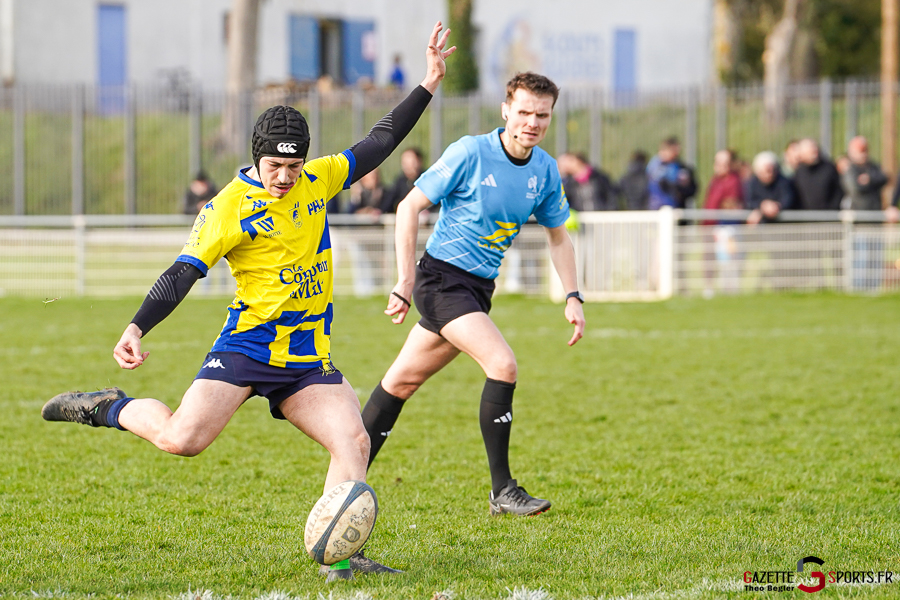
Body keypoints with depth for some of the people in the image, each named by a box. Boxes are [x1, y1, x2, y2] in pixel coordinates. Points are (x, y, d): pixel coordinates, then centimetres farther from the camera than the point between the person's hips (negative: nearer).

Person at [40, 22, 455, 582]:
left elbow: (377, 145, 19)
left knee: (354, 442, -13)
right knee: (182, 439, -20)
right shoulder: (230, 207, -10)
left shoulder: (318, 180, 8)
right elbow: (183, 273, -13)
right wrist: (135, 330, -24)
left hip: (309, 358, 5)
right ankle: (113, 408, 8)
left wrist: (429, 84, 17)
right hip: (247, 346, -5)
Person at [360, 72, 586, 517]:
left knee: (403, 380, 14)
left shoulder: (545, 170, 3)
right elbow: (410, 207, -10)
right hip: (442, 276, -6)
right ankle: (502, 491, -17)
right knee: (503, 365, -22)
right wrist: (406, 282, -13)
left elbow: (558, 235, 18)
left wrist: (572, 297, 7)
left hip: (479, 287, 6)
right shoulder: (470, 153, -15)